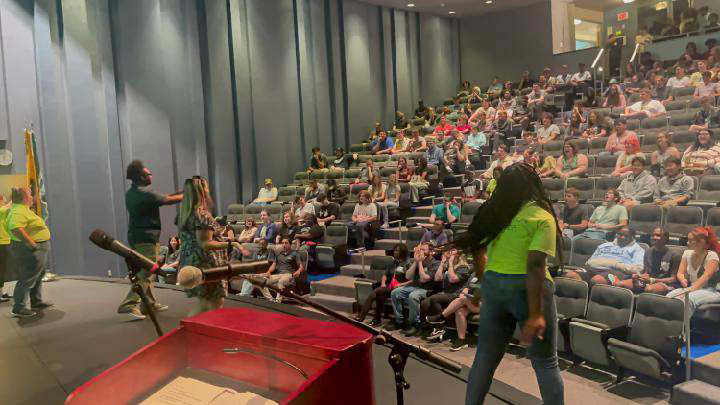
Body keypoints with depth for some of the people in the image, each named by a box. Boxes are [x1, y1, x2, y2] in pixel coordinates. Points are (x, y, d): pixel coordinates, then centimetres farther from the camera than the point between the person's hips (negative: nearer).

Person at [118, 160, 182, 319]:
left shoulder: (130, 193, 12)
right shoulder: (145, 193, -16)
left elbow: (159, 198, 15)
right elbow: (169, 200, -12)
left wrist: (179, 193, 12)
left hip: (135, 236, 10)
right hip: (146, 237, -10)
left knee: (145, 271, 16)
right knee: (145, 272, -9)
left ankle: (149, 303, 25)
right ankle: (129, 305, -15)